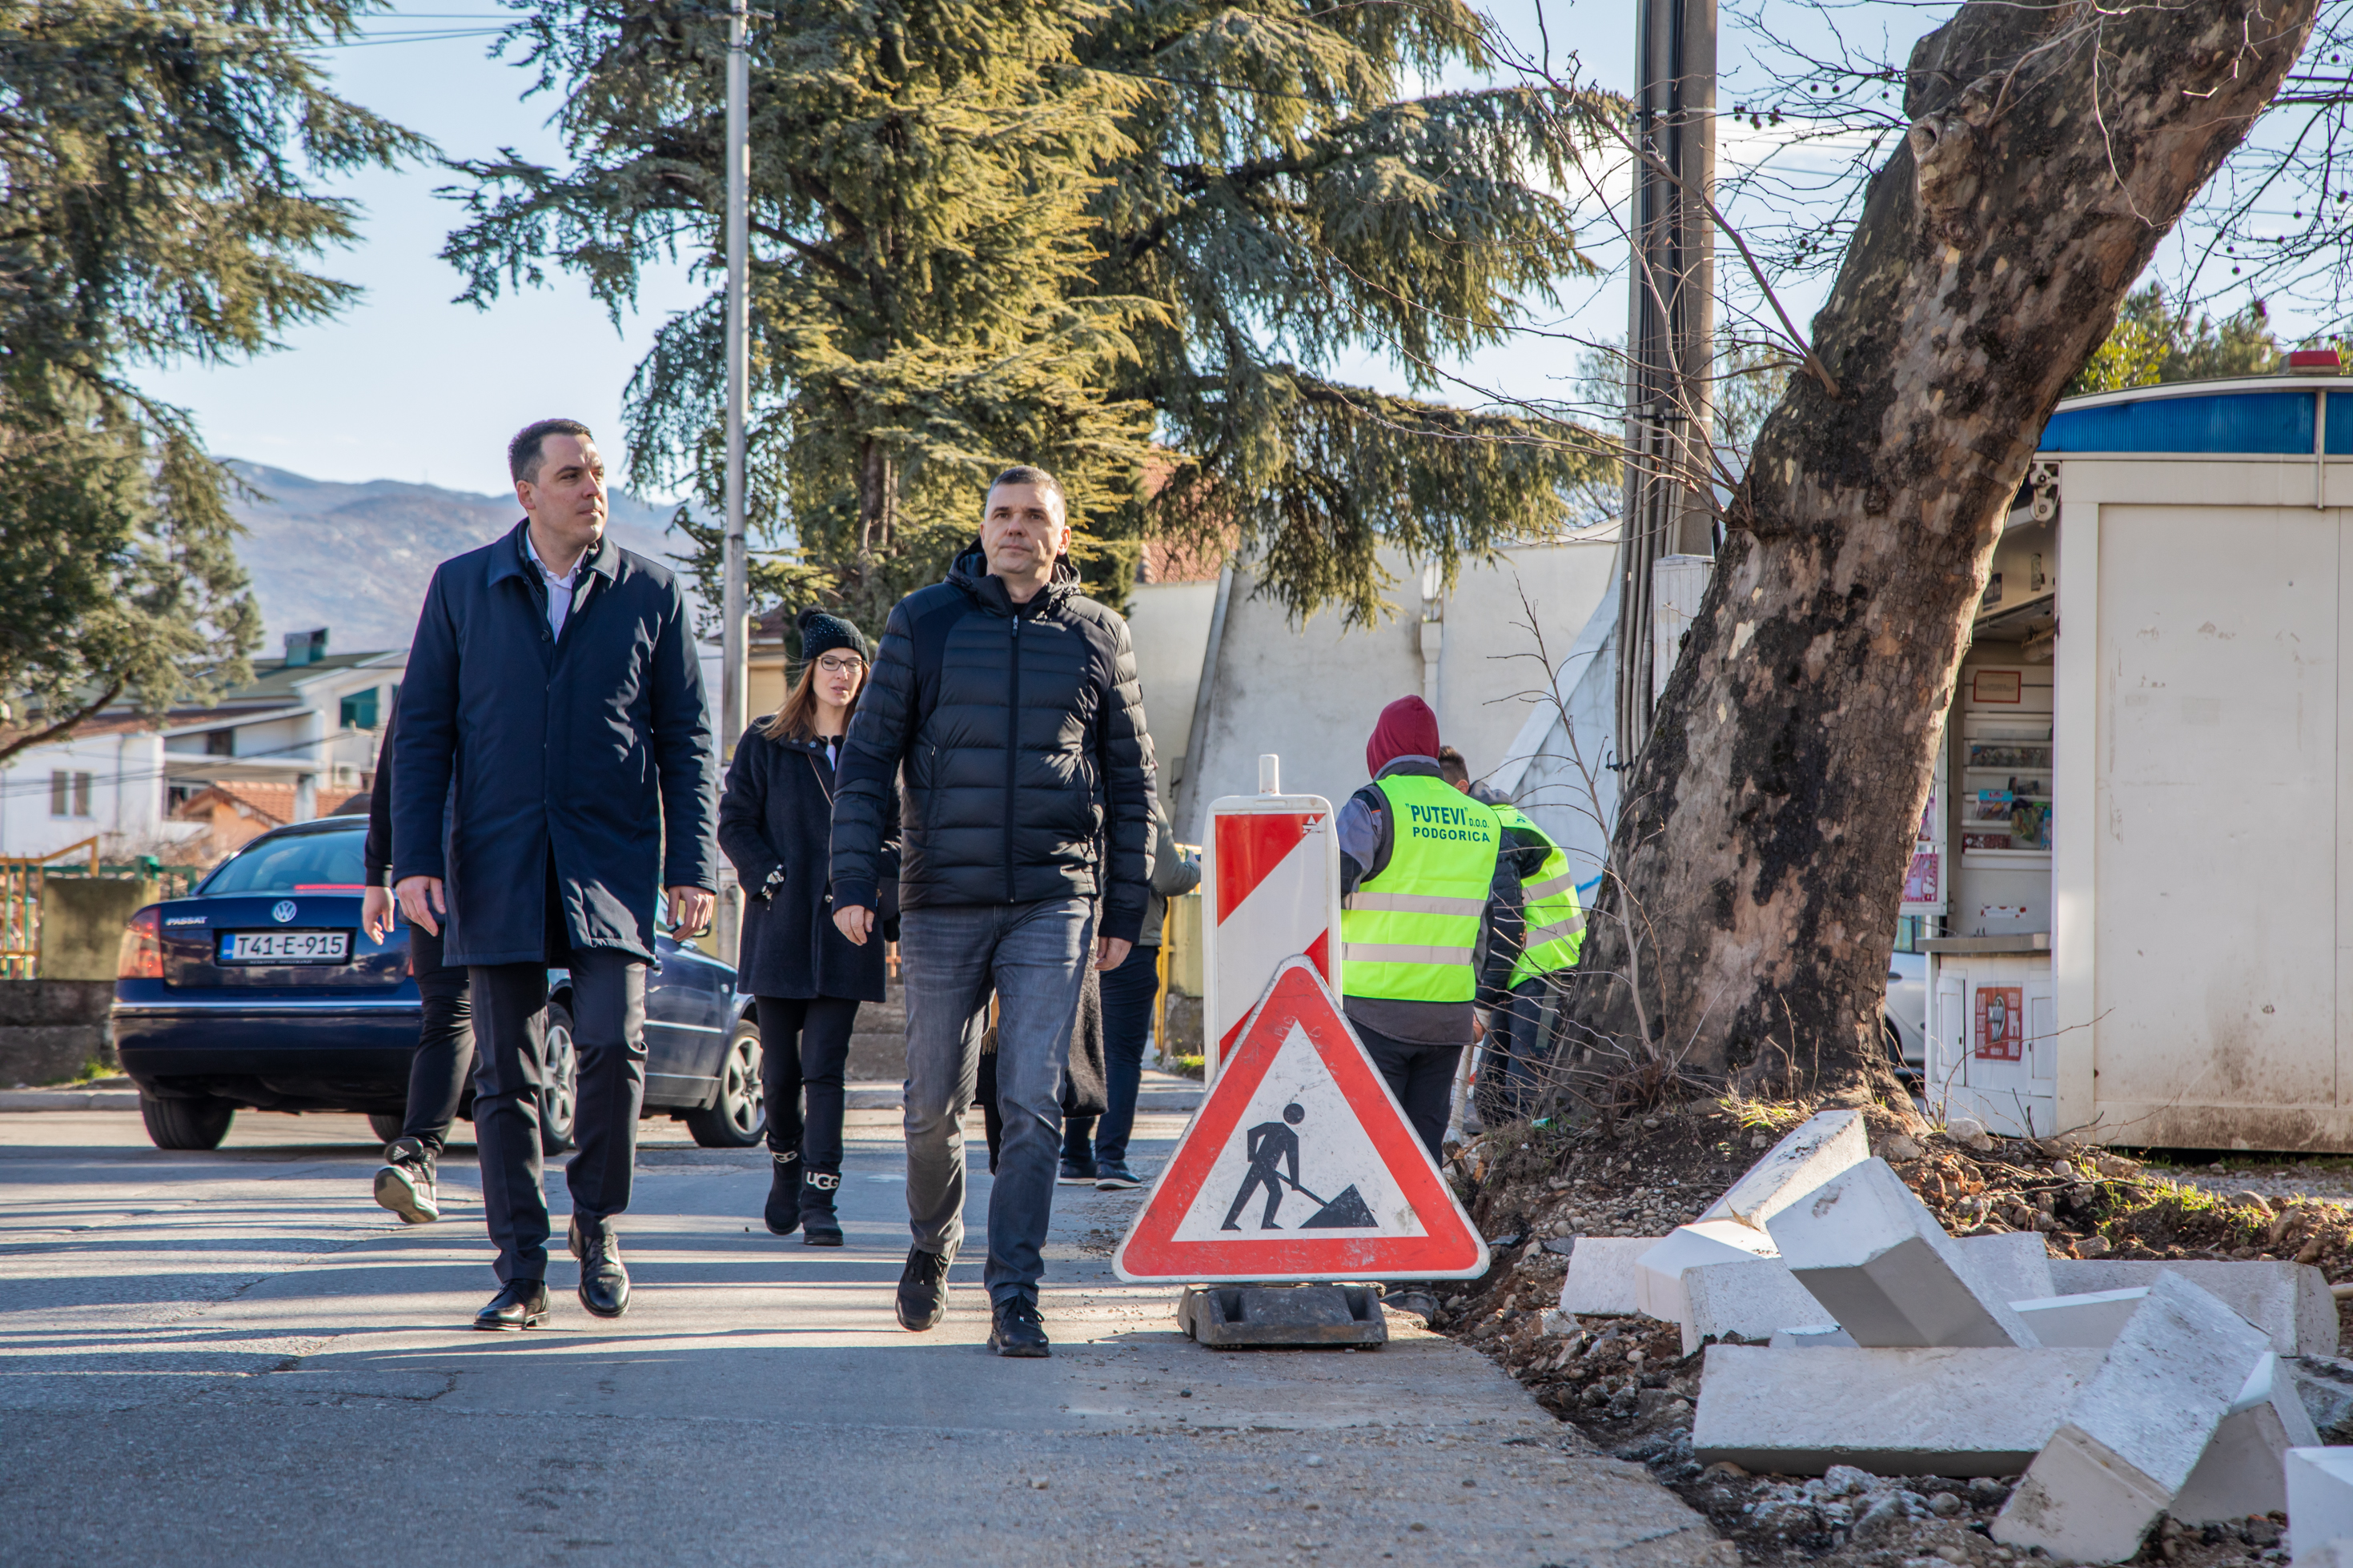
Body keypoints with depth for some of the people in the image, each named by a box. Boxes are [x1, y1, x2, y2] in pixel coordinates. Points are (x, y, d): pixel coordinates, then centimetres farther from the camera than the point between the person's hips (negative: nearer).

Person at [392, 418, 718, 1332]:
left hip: (612, 863, -1)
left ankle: (596, 1222, 7)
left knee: (612, 1043, -15)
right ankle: (521, 1271, 9)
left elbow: (686, 739, 8)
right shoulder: (461, 589, 7)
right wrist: (415, 857, -2)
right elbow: (422, 731, 7)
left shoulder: (650, 594, 6)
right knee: (505, 1074, 2)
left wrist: (692, 864, 0)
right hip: (497, 869, 1)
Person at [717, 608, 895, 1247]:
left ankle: (819, 1197, -8)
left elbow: (896, 832, 12)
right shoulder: (765, 745, 5)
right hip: (779, 929, 0)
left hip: (843, 930, 0)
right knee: (779, 1066, 6)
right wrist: (771, 878, -10)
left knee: (826, 1066, -7)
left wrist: (873, 877, -7)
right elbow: (734, 823, 4)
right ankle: (786, 1163, 31)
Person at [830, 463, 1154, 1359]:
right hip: (941, 903, 0)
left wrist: (1124, 913, 9)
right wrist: (854, 882, -5)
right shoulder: (924, 623, 4)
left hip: (1055, 904, 0)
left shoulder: (1097, 637, 7)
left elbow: (1130, 783, 12)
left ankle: (1015, 1296, -6)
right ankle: (931, 1245, 34)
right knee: (934, 1105, 8)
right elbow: (867, 758, 4)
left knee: (1032, 1102, -9)